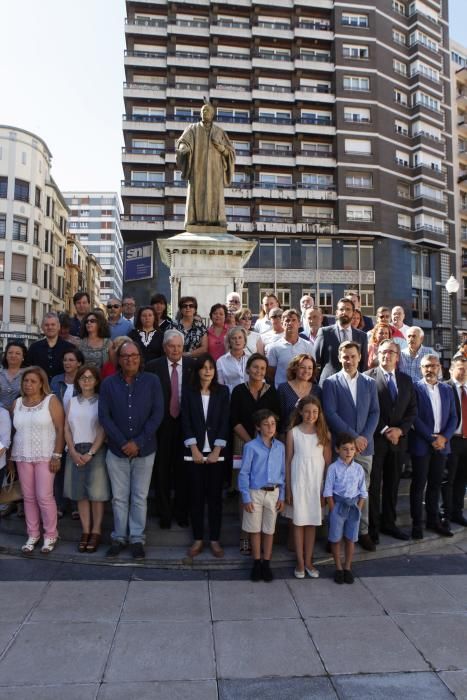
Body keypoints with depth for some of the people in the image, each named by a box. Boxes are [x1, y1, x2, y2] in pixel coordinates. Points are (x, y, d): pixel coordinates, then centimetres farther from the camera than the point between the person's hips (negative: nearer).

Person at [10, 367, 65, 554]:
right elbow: (14, 431, 12)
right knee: (29, 497, 8)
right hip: (22, 457, 4)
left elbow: (60, 429, -8)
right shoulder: (17, 403, 8)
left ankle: (50, 535, 12)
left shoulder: (51, 400, -5)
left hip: (45, 456, -4)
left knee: (44, 497, -4)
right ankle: (32, 535, 21)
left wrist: (57, 456, -13)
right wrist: (10, 457, 10)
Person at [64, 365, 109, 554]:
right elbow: (67, 429, 6)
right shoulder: (72, 402, 10)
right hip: (75, 451, 3)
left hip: (96, 451, -3)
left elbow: (103, 430, -7)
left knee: (97, 493, -2)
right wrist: (74, 452, -6)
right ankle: (85, 531, 12)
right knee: (81, 493, 5)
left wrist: (90, 453, -14)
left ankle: (96, 532, 7)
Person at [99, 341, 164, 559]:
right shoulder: (108, 384, -1)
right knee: (119, 497, 11)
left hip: (145, 450, -1)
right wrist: (123, 443, -13)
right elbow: (104, 416, -5)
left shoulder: (152, 382, -4)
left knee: (140, 497, 9)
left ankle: (137, 538, 22)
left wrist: (138, 442, -14)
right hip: (117, 450, 1)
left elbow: (157, 414, -8)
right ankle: (119, 537, 26)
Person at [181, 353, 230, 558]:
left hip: (216, 452, 0)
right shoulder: (189, 392, 3)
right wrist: (195, 449, -9)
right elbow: (186, 422, -1)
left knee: (215, 496, 5)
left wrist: (216, 451, -9)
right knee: (196, 496, 5)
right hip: (195, 452, 0)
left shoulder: (222, 391, 3)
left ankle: (214, 540, 15)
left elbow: (224, 422, -2)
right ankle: (198, 539, 16)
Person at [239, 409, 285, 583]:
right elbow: (244, 473, -8)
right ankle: (256, 563, 23)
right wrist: (246, 498, -10)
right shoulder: (251, 447, -10)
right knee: (255, 530, 9)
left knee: (269, 530, 12)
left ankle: (266, 564, 24)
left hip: (273, 493, 3)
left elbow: (282, 473, 7)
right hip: (255, 493, -3)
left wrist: (281, 496, 5)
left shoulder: (280, 447, 2)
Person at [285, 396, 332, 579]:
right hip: (298, 482, -1)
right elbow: (288, 461, -1)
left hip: (317, 482, 1)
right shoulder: (293, 432, -3)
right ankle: (300, 563, 18)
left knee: (312, 522, 10)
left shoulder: (324, 433, 1)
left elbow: (328, 461, 3)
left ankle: (308, 561, 23)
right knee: (298, 522, 6)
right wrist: (288, 488, -3)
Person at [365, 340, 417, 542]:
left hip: (398, 439, 5)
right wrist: (384, 430, -13)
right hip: (375, 439, -5)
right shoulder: (368, 377, -5)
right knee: (373, 485, 1)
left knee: (392, 484, 13)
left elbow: (412, 410, 9)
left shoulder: (406, 380, 12)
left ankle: (388, 522, 26)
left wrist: (400, 430, -6)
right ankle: (372, 526, 12)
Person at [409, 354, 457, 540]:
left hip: (441, 444, 5)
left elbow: (453, 417, 8)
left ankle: (433, 519, 24)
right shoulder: (414, 388, -7)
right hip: (421, 445, -4)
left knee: (435, 484, 12)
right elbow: (414, 417, -12)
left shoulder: (447, 390, 10)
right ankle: (417, 522, 14)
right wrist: (431, 438, -14)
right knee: (419, 484, 4)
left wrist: (444, 437, -7)